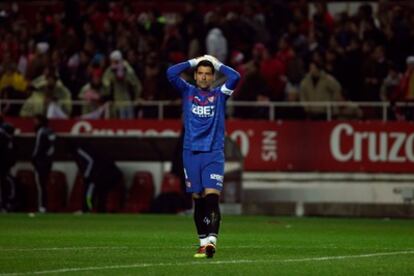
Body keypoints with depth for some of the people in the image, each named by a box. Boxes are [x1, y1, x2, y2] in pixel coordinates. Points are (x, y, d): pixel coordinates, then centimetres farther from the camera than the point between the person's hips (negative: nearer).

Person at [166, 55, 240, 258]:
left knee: (212, 197, -15)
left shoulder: (219, 95, 7)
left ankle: (211, 241, -26)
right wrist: (193, 62, 4)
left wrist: (218, 64, 5)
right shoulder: (187, 92, 10)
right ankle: (203, 243, 12)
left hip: (214, 153, -2)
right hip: (191, 152, 2)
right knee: (198, 201, 5)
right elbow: (171, 73, -3)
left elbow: (235, 77, -8)